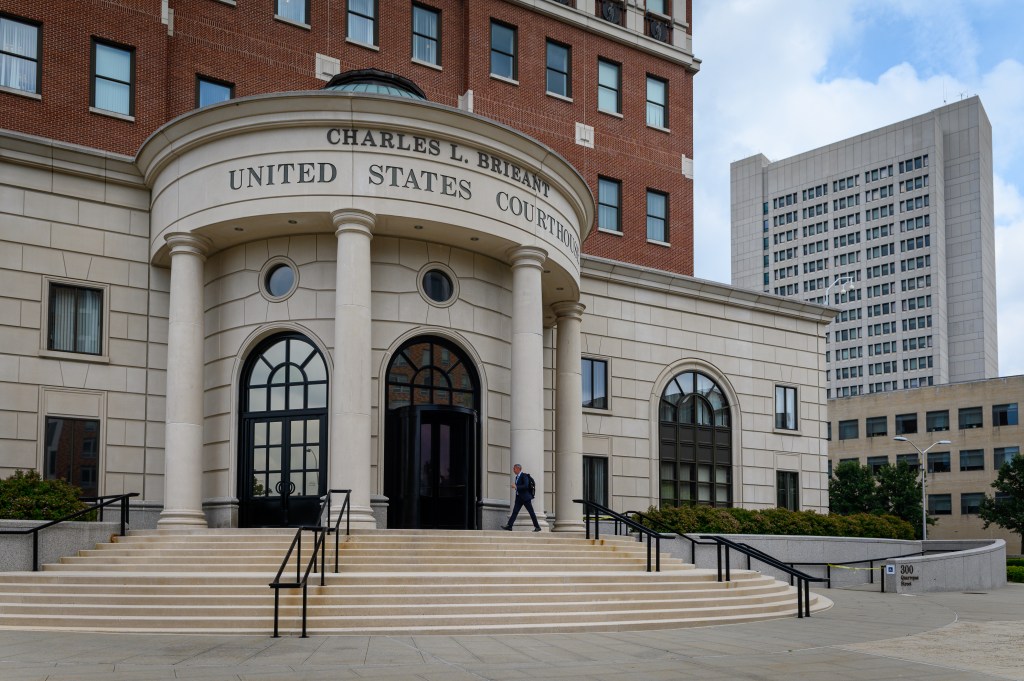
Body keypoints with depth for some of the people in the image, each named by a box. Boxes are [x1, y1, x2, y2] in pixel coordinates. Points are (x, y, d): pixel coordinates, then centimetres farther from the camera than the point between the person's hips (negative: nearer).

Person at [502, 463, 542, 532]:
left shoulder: (524, 476, -12)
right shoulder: (517, 477, 15)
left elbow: (526, 486, -23)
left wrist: (516, 486, -22)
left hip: (526, 497, -8)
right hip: (519, 498, 8)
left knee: (531, 512, 0)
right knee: (515, 511, -3)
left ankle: (537, 527, 7)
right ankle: (509, 526, -12)